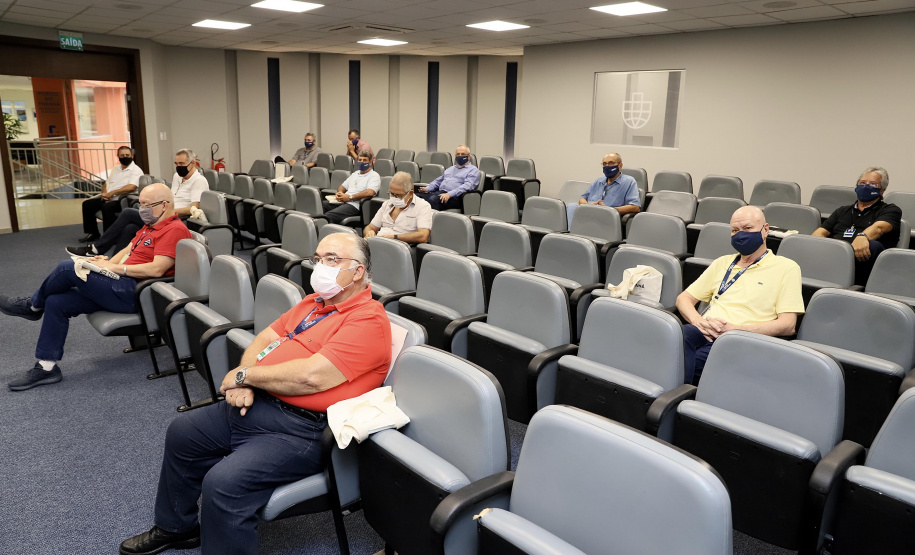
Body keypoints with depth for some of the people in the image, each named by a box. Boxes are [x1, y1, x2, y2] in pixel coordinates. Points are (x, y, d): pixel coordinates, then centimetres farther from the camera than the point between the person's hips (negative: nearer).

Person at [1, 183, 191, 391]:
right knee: (56, 303, 4)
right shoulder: (150, 227, 20)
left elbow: (157, 269, -23)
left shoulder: (174, 230, -14)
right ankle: (46, 367, 11)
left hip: (133, 293, -10)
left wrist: (114, 267, -14)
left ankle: (33, 306, 15)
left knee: (67, 267, -14)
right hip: (123, 285, 10)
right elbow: (127, 250, 24)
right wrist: (108, 262, 3)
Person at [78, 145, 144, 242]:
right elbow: (106, 184, 23)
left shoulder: (136, 170, -6)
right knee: (87, 204, 2)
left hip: (122, 200, -9)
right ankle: (92, 233, 9)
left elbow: (131, 187, -22)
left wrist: (111, 193, -18)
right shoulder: (115, 169, 21)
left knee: (107, 207, -34)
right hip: (108, 199, 9)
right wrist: (104, 193, -1)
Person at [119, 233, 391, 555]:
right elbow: (265, 339, 14)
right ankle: (175, 526, 40)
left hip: (302, 429, -10)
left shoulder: (368, 320, -17)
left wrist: (245, 375, -11)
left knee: (223, 483, -27)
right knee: (182, 432, 19)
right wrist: (243, 383, -7)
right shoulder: (314, 302, 13)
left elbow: (311, 376, -26)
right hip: (255, 404, 10)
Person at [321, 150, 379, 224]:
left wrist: (350, 197, -16)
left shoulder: (374, 176, 1)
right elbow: (343, 186, 30)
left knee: (328, 216, -30)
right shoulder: (355, 174, 27)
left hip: (355, 205, -9)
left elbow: (370, 192, -16)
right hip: (342, 201, 9)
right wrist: (339, 193, 4)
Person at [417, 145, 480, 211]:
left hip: (454, 196, -7)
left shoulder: (473, 170, 7)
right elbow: (437, 181, 33)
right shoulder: (450, 169, 32)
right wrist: (427, 188, 11)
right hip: (438, 192, 7)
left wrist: (449, 194, -23)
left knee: (432, 199, -37)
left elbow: (467, 186, -10)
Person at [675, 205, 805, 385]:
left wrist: (736, 328, -10)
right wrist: (698, 321, -1)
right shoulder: (722, 263, 27)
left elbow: (787, 325, 2)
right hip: (705, 334, 5)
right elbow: (684, 298, 23)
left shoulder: (786, 268, 12)